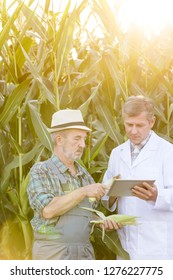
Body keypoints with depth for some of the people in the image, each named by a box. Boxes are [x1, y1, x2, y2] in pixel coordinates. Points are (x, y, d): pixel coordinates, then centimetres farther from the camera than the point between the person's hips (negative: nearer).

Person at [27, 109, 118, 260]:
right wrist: (83, 192, -18)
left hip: (84, 252, 6)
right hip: (53, 253, -5)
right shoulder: (40, 171, -4)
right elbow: (47, 210, -17)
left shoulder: (85, 175, 14)